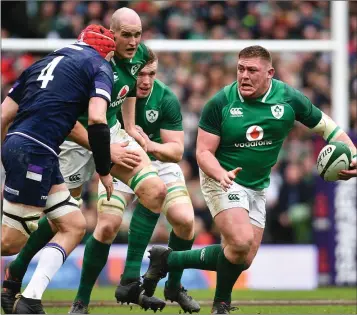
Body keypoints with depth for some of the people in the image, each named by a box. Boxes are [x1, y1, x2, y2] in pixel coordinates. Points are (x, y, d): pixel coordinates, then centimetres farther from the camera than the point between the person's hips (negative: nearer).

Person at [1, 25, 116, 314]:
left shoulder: (46, 62, 25)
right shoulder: (100, 67, 6)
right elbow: (96, 119, -9)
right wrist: (104, 171, 0)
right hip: (35, 152, -8)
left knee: (74, 227, 10)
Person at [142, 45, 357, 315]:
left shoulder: (290, 99, -9)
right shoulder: (220, 103, -15)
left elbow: (328, 128, 2)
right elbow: (204, 151, -13)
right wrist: (221, 174, -33)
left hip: (256, 187, 5)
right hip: (222, 179, -5)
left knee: (243, 259, 4)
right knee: (241, 241, -27)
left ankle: (169, 259, 19)